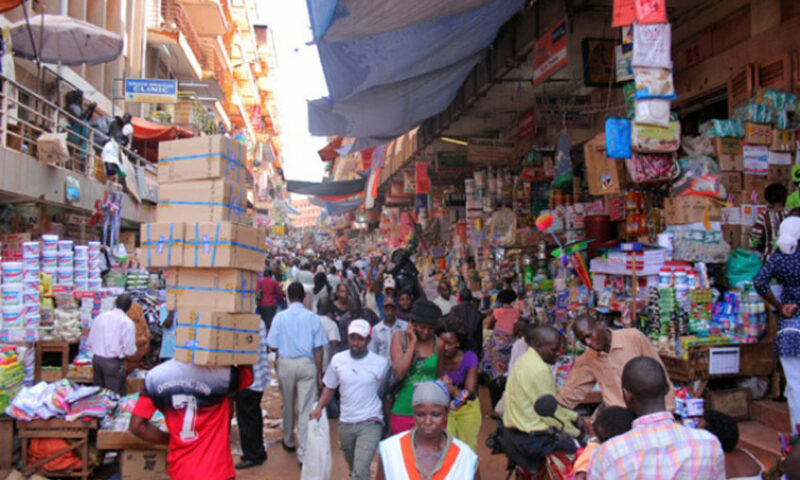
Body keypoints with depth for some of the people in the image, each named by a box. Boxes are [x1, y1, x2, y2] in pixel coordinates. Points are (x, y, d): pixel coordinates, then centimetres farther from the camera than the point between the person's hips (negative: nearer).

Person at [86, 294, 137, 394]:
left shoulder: (100, 317, 5)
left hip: (96, 359, 5)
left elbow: (89, 342, 8)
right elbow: (130, 351, -12)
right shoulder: (127, 323, -11)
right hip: (114, 362, -5)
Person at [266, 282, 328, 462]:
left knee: (288, 405, 20)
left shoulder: (280, 317, -5)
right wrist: (319, 373, 2)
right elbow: (318, 348, -5)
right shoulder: (313, 317, -6)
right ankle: (304, 453, -1)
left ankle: (288, 442, 39)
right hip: (307, 364, -1)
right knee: (306, 409, 0)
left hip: (286, 364, 1)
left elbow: (272, 346, -3)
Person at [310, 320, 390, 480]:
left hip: (370, 424, -4)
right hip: (345, 424, 4)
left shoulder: (380, 363, -8)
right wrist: (320, 406, -8)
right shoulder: (337, 359, 0)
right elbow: (330, 387, 9)